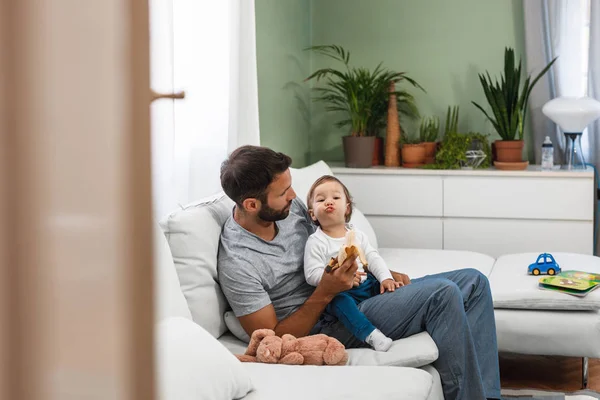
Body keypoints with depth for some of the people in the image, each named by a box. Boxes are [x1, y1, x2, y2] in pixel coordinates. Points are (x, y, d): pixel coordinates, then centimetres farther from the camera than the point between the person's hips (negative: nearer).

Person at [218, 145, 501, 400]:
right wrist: (325, 293, -26)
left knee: (474, 282, 0)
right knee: (443, 295, -25)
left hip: (359, 292, 9)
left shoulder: (290, 207, -1)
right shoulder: (237, 265, -23)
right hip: (327, 325, -9)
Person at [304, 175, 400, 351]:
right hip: (340, 291, -6)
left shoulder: (357, 235, 13)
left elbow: (373, 258, 11)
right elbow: (312, 274, -14)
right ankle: (370, 334, -46)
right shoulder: (315, 242, -5)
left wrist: (386, 278, -6)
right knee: (339, 301, -38)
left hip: (367, 284, 6)